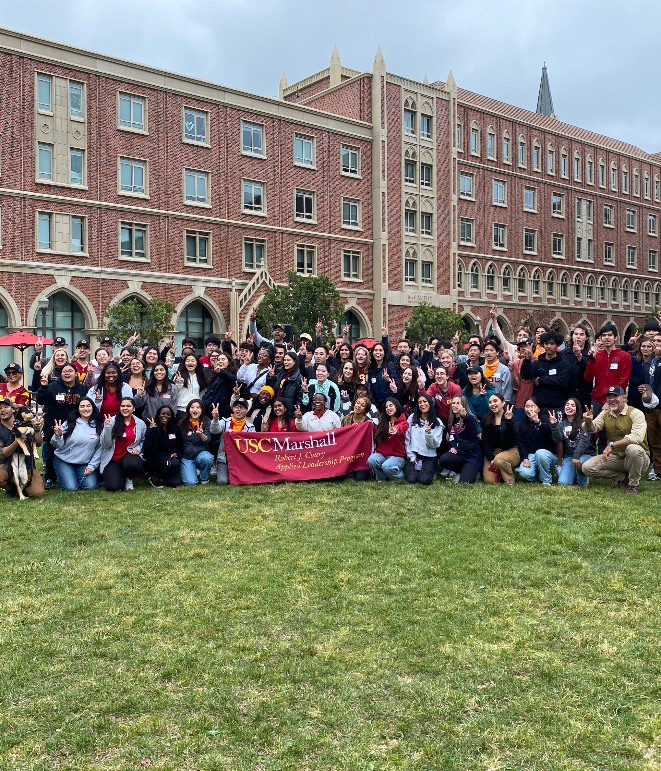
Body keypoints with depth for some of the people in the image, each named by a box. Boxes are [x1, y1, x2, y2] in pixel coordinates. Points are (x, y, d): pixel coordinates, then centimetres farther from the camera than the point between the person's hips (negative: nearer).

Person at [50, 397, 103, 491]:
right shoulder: (69, 423, -8)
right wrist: (57, 436, -28)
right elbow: (59, 445, -7)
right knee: (71, 488, -16)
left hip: (85, 463, 2)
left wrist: (92, 466, -5)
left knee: (91, 486, -15)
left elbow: (100, 448, 0)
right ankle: (63, 476, 18)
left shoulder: (99, 426, -4)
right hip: (64, 461, -2)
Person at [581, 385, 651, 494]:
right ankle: (624, 477, 2)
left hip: (636, 457, -5)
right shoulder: (605, 414, 6)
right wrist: (588, 421, -33)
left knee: (633, 448, -39)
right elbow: (592, 429, -9)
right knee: (587, 468, -14)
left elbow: (637, 437, -30)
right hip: (615, 457, 5)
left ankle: (634, 485, -14)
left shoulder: (635, 413, -14)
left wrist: (612, 445, -34)